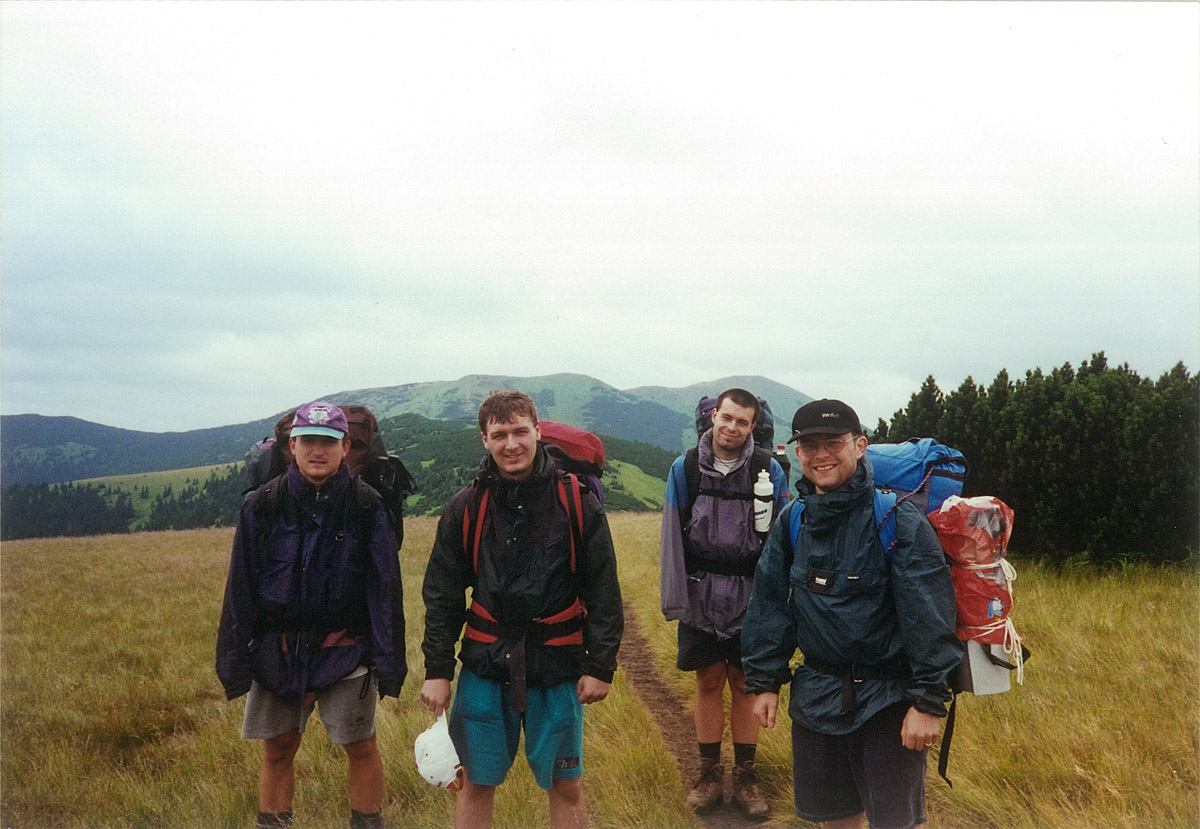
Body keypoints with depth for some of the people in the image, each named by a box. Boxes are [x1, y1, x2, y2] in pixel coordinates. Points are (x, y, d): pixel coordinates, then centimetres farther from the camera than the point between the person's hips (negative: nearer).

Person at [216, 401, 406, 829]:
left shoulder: (367, 506, -4)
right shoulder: (261, 505, 0)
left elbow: (385, 588, -3)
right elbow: (240, 589, 3)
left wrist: (389, 662, -7)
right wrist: (233, 663, 1)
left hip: (345, 649, -1)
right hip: (278, 647, 2)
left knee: (361, 747, 4)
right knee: (277, 750, 11)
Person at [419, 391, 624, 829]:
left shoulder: (577, 501, -4)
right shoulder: (466, 508, 0)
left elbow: (603, 590, -1)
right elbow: (441, 595, 5)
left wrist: (600, 665, -4)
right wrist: (437, 669, 2)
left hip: (557, 667, -1)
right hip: (484, 666, 1)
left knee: (566, 785, 9)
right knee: (476, 783, 10)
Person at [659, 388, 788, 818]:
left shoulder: (768, 470, -3)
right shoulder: (685, 468, 0)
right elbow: (673, 536, 1)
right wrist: (674, 600, -2)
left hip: (751, 596, -1)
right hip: (701, 596, 1)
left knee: (745, 685, 8)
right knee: (708, 682, 10)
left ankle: (745, 777, 20)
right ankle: (710, 774, 22)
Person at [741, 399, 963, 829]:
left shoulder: (898, 518, -14)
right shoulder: (792, 522, 3)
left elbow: (928, 613, -16)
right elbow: (770, 604, 9)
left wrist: (929, 701, -17)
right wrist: (764, 682, 8)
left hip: (887, 697, -5)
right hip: (817, 693, 5)